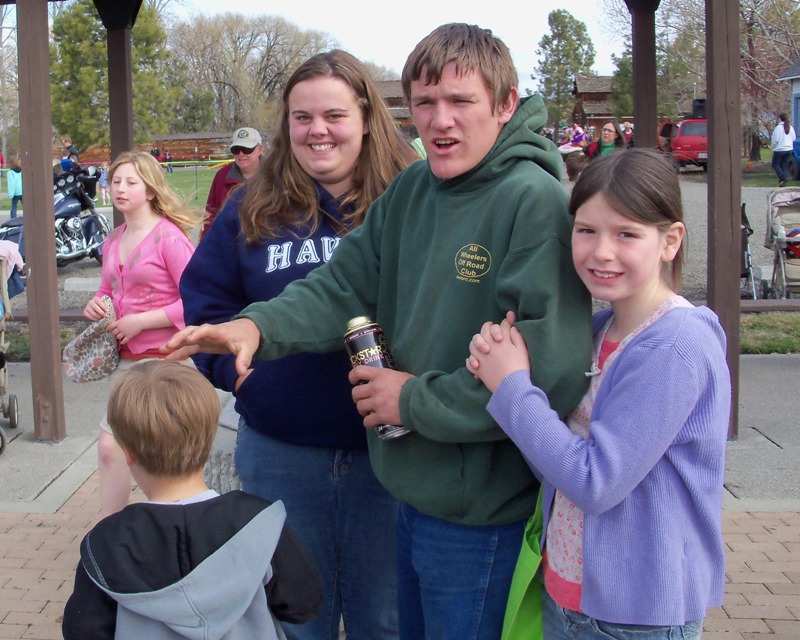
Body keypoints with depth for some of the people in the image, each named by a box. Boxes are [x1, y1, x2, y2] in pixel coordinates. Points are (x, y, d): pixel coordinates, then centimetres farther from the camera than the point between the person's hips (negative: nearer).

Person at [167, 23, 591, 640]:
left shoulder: (535, 202, -20)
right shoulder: (412, 189, 5)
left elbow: (553, 371, -27)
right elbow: (345, 284, 3)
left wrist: (415, 399, -18)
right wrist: (259, 325, -16)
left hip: (482, 517, -7)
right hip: (414, 491, 7)